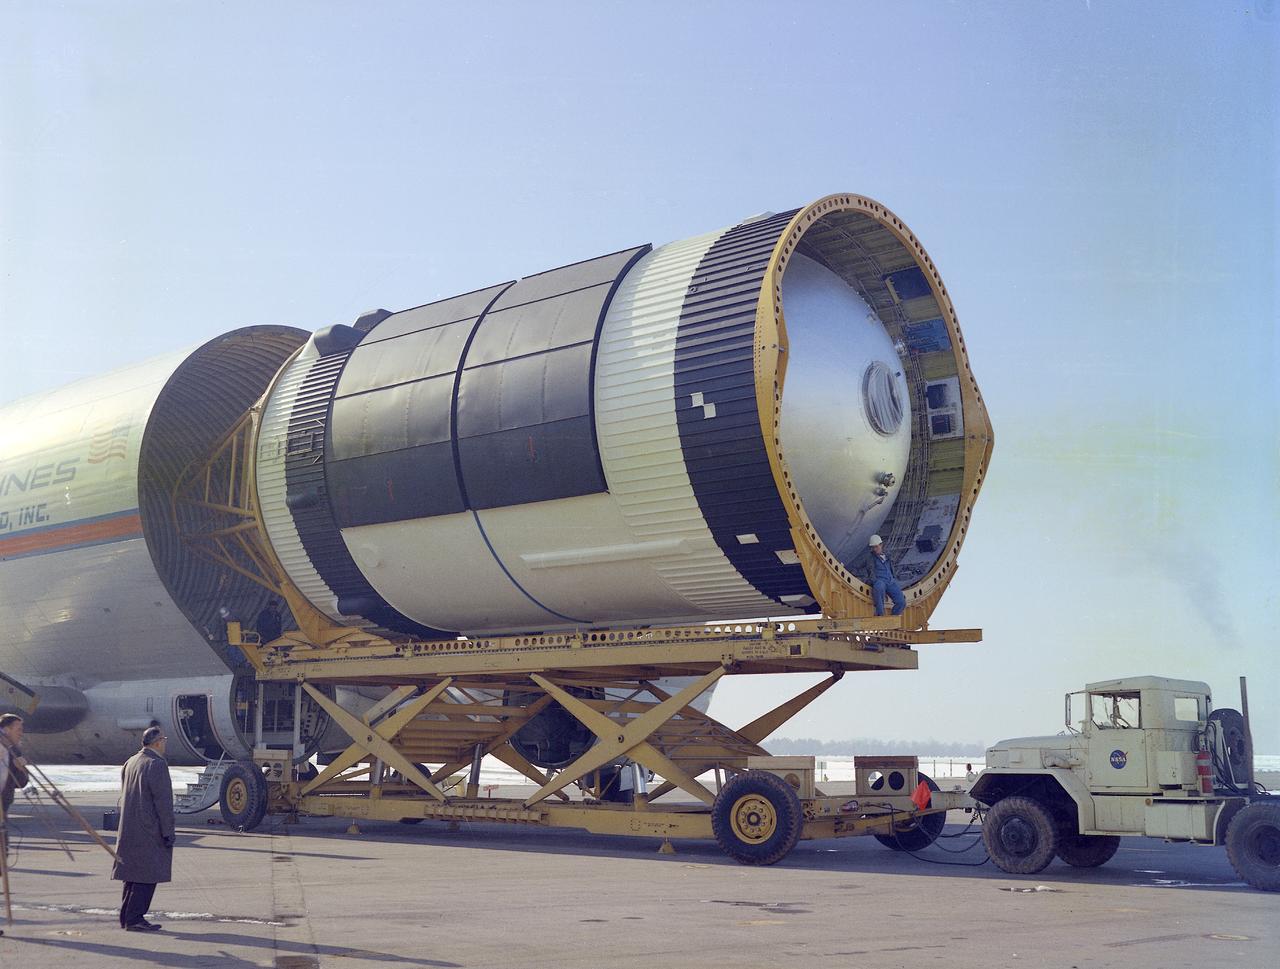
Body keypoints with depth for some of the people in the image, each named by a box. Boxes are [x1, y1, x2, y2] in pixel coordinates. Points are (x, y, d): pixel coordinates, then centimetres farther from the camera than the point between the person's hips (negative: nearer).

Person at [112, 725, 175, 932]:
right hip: (149, 830, -9)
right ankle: (135, 918, -6)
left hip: (129, 829, 9)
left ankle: (126, 917, 18)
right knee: (148, 875, -4)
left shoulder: (131, 762, 13)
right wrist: (168, 831, -13)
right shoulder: (157, 764, -15)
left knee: (133, 873, 14)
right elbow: (163, 801, -17)